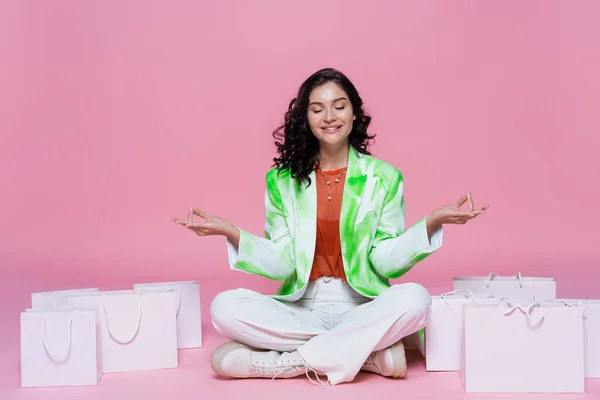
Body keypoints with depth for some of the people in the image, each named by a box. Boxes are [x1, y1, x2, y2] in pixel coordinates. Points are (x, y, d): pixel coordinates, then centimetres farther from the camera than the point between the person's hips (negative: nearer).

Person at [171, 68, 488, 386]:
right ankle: (370, 354, -22)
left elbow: (387, 262, -3)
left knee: (414, 298, -31)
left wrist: (431, 222, -16)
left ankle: (293, 361, -21)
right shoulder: (282, 180, 5)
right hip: (300, 308, 2)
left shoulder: (384, 178, 3)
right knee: (224, 307, -25)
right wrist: (230, 233, -13)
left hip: (361, 309, -1)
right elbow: (282, 263, -2)